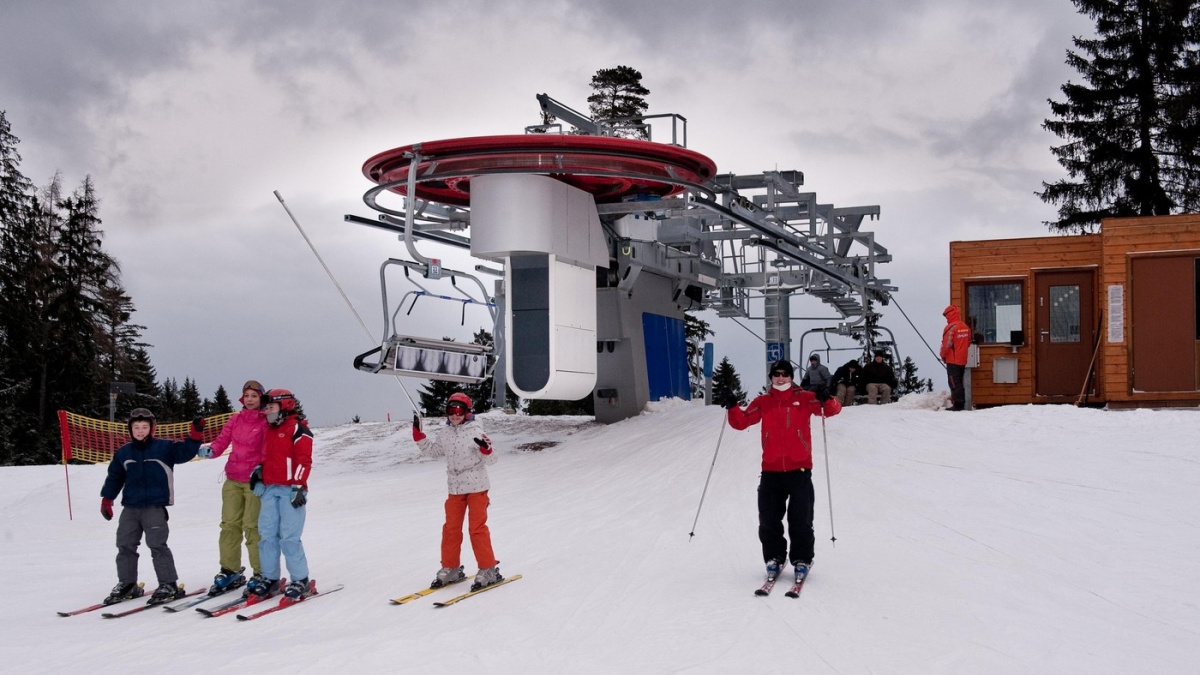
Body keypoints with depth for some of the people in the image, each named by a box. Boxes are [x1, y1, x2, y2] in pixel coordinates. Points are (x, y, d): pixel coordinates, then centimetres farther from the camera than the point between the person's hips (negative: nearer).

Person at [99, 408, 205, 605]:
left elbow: (184, 452, -12)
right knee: (125, 545, 10)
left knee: (157, 545, -9)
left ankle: (169, 584, -1)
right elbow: (114, 477, 17)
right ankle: (127, 584, 23)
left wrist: (195, 435, -27)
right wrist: (106, 499, 13)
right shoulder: (123, 453, 10)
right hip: (130, 507, 5)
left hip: (155, 506, -5)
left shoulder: (164, 447, -2)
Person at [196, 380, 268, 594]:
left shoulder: (266, 422, -3)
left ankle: (262, 573, 3)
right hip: (233, 479, 5)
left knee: (252, 526, -6)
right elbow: (222, 440, 6)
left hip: (255, 480, -5)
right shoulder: (235, 420, 12)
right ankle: (230, 571, 15)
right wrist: (210, 450, -14)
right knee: (229, 524, 6)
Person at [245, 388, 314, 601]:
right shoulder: (270, 430, 21)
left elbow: (304, 460, -11)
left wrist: (299, 486, -17)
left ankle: (301, 581, -3)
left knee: (289, 537, -11)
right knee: (266, 534, 5)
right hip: (270, 489, 8)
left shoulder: (297, 428, -4)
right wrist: (257, 474, 14)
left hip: (290, 490, -8)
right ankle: (269, 578, 14)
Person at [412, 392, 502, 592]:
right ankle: (450, 568, 22)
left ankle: (488, 570, 2)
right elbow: (429, 450, 15)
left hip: (477, 487, -5)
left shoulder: (475, 432, -9)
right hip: (455, 489, 5)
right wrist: (418, 432, 5)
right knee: (451, 528, 9)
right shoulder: (444, 434, 6)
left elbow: (491, 460, -11)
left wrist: (486, 449, -33)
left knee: (477, 528, -5)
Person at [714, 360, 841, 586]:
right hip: (771, 470, 2)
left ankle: (802, 560, 15)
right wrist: (732, 407, -14)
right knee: (769, 519, 5)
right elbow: (741, 422, 5)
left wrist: (827, 401, -24)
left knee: (800, 520, 2)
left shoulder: (804, 399, 3)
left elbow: (832, 409, -3)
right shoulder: (763, 402, 8)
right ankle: (774, 558, 19)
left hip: (799, 469, -2)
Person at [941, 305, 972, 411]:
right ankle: (961, 404, 16)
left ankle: (958, 404, -7)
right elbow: (968, 343, 15)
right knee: (959, 382, 14)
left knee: (954, 383, -5)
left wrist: (943, 355, -1)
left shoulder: (951, 327, -17)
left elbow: (947, 344, -16)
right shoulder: (965, 327, 9)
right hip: (962, 360, 8)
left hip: (952, 360, -8)